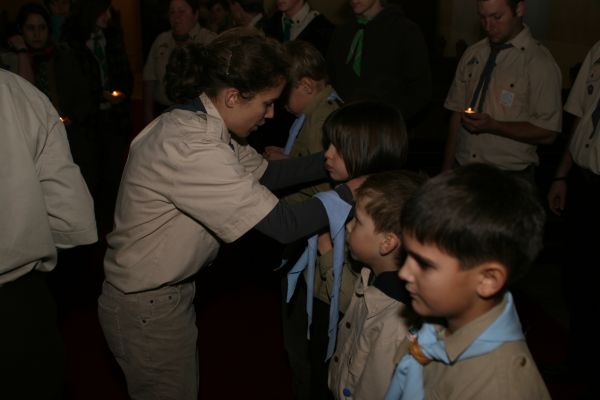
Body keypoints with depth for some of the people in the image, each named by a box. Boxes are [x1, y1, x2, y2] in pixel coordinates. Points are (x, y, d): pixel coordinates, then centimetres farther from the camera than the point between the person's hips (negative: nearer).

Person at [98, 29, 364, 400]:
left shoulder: (201, 123, -4)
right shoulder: (192, 149, -32)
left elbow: (265, 172, 7)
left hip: (168, 291, 9)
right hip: (148, 308, -8)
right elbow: (283, 225, -28)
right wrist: (348, 192, -15)